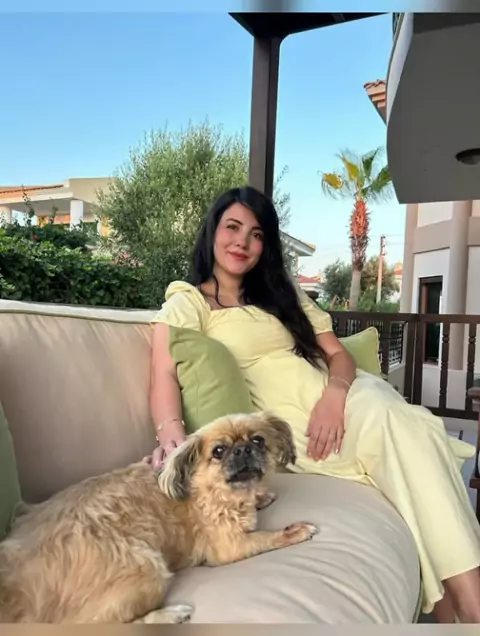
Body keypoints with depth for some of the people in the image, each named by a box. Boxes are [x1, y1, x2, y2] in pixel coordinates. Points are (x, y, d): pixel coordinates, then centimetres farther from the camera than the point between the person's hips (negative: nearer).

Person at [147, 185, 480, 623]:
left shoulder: (283, 292, 22)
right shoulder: (185, 304, 6)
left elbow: (339, 354, 13)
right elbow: (165, 377, -10)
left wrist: (335, 393, -10)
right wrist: (171, 431, -33)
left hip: (342, 396, 5)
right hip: (286, 422, -5)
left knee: (412, 425, -26)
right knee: (398, 426, -28)